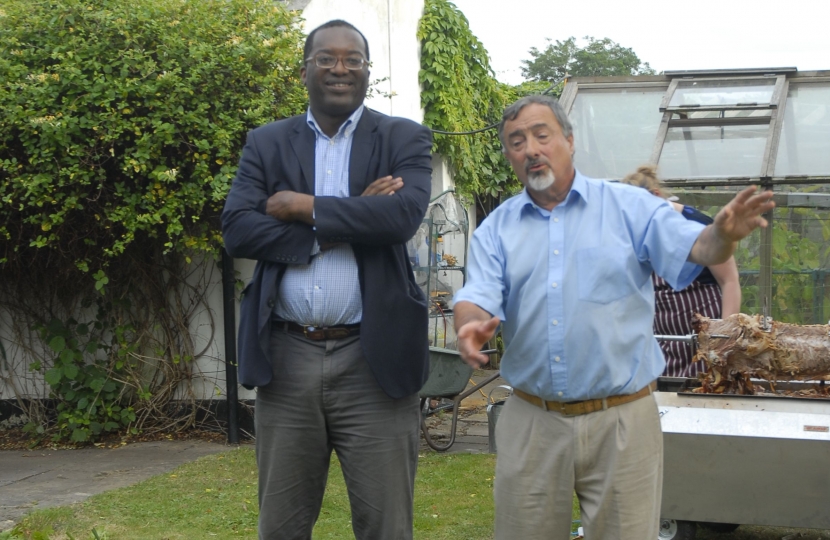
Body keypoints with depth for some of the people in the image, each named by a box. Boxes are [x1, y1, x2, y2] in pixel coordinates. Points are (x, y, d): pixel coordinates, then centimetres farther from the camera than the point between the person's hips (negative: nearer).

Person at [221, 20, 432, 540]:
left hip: (373, 361, -2)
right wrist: (349, 219, -11)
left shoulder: (405, 140, 4)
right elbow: (237, 229, -5)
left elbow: (404, 214, -15)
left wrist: (305, 208, -9)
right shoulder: (267, 143, 10)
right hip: (286, 360, 2)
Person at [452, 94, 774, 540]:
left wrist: (723, 235, -32)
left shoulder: (628, 207, 2)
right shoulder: (497, 228, 7)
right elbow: (477, 298, -3)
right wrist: (471, 325, -27)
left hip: (621, 419, -2)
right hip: (531, 420, 2)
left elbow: (695, 248, -8)